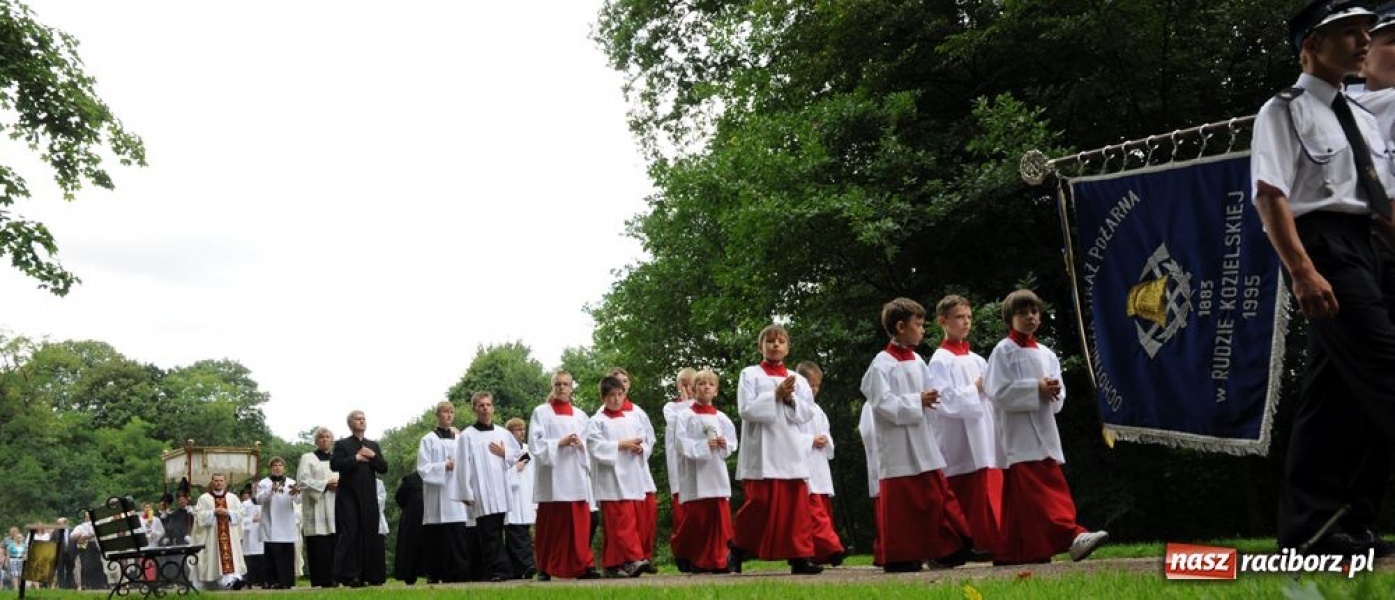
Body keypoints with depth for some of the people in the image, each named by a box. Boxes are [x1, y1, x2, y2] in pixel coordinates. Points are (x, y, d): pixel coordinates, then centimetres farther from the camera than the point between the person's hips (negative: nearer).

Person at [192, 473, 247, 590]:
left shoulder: (233, 498, 13)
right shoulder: (204, 498, 7)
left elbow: (240, 513, 5)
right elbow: (199, 515, -4)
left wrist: (228, 513, -12)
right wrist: (214, 513, -16)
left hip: (230, 535, 1)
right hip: (211, 536, -1)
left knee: (232, 556, -13)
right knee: (216, 558, -6)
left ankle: (235, 578, -27)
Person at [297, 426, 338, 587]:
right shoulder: (307, 458, 6)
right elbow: (303, 481, -5)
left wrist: (339, 483, -2)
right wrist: (326, 484, -13)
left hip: (334, 509, 4)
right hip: (316, 509, -4)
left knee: (334, 544, -3)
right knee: (319, 548, -10)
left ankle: (331, 579, 0)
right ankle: (320, 581, -9)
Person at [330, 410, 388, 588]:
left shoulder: (373, 445, 20)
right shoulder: (342, 444, 6)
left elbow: (384, 468, 12)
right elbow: (334, 465, -9)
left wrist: (372, 456, -4)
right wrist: (356, 458, -10)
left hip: (368, 497, 4)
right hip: (348, 495, -4)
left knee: (367, 534, -1)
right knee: (349, 533, -9)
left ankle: (363, 573, 2)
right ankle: (347, 574, -8)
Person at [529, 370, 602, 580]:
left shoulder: (580, 415, 16)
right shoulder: (541, 412, 7)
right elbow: (535, 444, -3)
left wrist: (580, 444, -10)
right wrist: (559, 443, -14)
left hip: (576, 476, 3)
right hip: (552, 477, -3)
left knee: (579, 523, -3)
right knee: (551, 524, -2)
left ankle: (582, 565, -2)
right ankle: (545, 568, 4)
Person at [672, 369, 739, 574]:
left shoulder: (721, 418, 12)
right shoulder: (686, 416, 1)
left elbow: (732, 442, 12)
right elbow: (680, 442, -8)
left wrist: (724, 444, -9)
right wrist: (703, 445, -16)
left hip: (717, 474, 3)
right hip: (695, 475, -3)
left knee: (719, 517, -1)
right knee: (696, 517, -3)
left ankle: (718, 559, 5)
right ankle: (690, 557, 12)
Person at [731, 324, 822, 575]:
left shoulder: (798, 379, 15)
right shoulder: (750, 374, 4)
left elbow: (808, 413, 8)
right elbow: (746, 409, -8)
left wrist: (791, 399, -9)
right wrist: (775, 395, -13)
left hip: (791, 450, 4)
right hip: (762, 449, -4)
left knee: (797, 503, -1)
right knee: (762, 503, -8)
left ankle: (799, 556, 0)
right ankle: (739, 550, 11)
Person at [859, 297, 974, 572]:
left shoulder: (917, 361, 11)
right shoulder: (883, 363, -11)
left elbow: (931, 388, 17)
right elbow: (882, 403, -17)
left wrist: (932, 397, -6)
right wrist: (917, 401, -17)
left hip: (923, 443, 7)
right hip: (899, 448, -7)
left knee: (935, 496, 7)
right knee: (900, 503, -2)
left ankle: (945, 550, 13)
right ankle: (898, 557, 5)